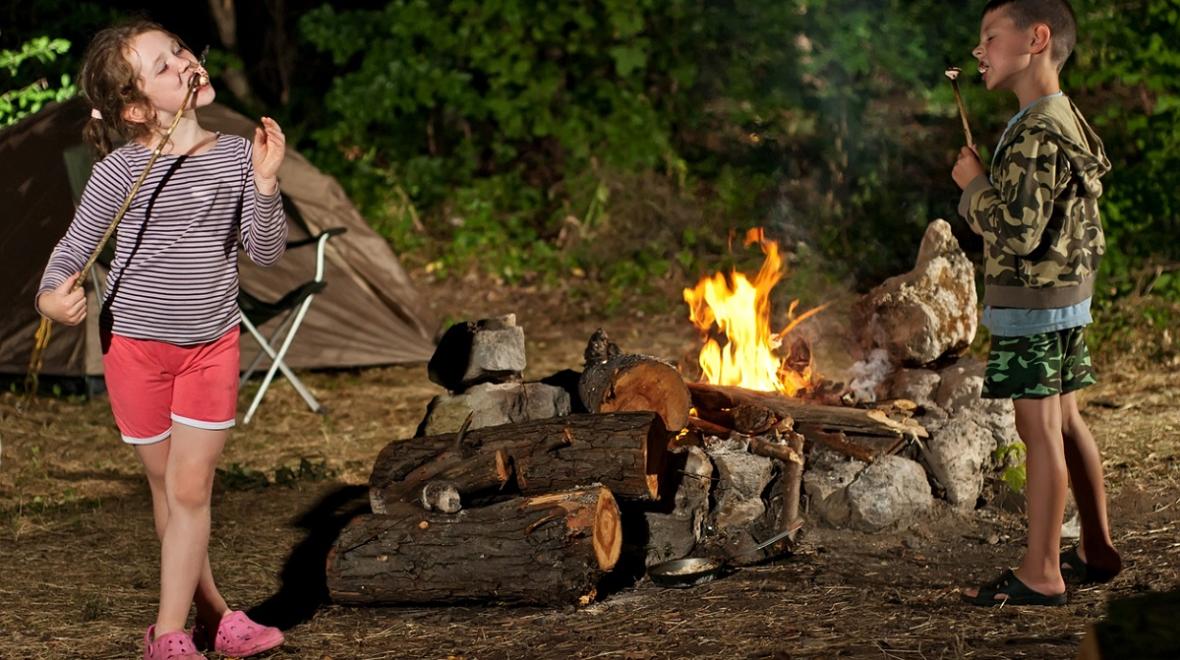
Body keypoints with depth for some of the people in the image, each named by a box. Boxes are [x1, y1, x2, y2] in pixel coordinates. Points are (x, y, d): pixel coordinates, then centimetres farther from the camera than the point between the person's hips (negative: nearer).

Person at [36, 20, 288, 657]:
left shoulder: (235, 155, -4)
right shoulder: (122, 170, -13)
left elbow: (266, 251, -2)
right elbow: (76, 245, -7)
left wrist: (264, 184, -18)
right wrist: (52, 294, -27)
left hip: (213, 344, 2)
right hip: (136, 342, -1)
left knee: (190, 487, -4)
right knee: (166, 487, 8)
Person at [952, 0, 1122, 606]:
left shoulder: (1035, 134, -20)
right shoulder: (1067, 121, 13)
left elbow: (1018, 232, -25)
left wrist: (973, 184, -11)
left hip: (1031, 302, -10)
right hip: (1065, 298, 10)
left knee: (1039, 427, -7)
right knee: (1065, 421, 16)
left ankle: (1040, 573, -4)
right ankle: (1097, 550, 24)